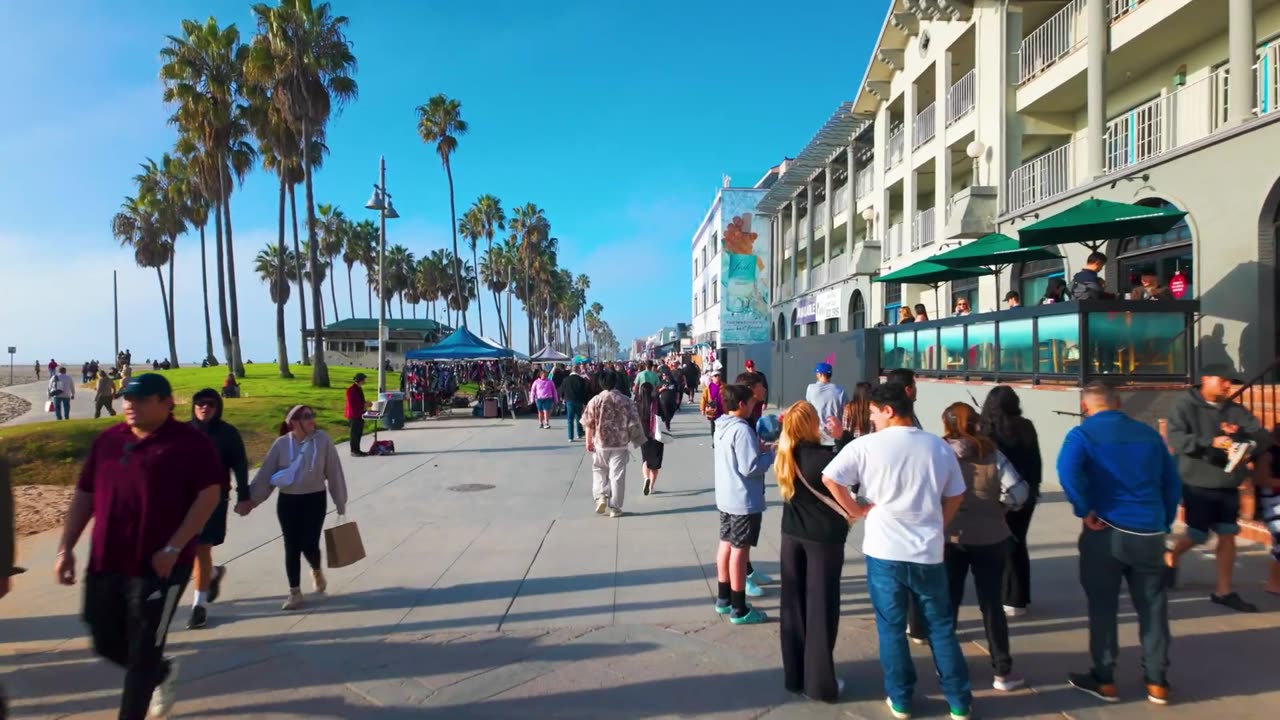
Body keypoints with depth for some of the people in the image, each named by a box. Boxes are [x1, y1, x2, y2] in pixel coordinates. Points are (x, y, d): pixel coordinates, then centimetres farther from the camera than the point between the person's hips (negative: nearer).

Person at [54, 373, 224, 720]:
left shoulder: (190, 442, -10)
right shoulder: (107, 440, 8)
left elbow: (209, 494, -14)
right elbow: (84, 496, 13)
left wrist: (173, 548, -18)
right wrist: (66, 548, 6)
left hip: (158, 565, -6)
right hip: (105, 563, 6)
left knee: (143, 650, 3)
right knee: (106, 642, 16)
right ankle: (163, 673, 43)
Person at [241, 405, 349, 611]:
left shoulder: (323, 439, -10)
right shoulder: (281, 444, -6)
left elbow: (334, 472, -5)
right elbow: (265, 474, -1)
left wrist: (340, 502, -2)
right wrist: (250, 500, -1)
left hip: (315, 500, -1)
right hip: (287, 501, 2)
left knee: (309, 545, -3)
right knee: (292, 547, 5)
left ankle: (317, 571, 32)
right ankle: (295, 592, 20)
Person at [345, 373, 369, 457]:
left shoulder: (359, 388, 14)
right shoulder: (351, 389, -15)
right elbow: (352, 403, -19)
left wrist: (365, 403, 6)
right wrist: (363, 406, -19)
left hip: (360, 414, 9)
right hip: (354, 415, -9)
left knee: (359, 433, 12)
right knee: (355, 433, -5)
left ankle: (357, 450, 19)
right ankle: (354, 451, 1)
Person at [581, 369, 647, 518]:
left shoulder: (595, 400, -5)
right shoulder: (625, 400, -6)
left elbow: (588, 423, -3)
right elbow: (633, 423, -5)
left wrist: (588, 441, 8)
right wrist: (637, 439, 9)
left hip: (601, 444, 1)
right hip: (620, 444, -1)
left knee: (599, 470, 19)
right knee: (617, 475, 4)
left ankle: (601, 496, 1)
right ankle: (615, 507, 8)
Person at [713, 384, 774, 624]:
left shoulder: (722, 426, 6)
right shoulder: (742, 429, -23)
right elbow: (750, 467, -25)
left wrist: (759, 449, 5)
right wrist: (771, 455, -11)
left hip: (726, 497, 9)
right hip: (744, 500, -9)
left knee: (726, 545, 17)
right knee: (739, 550, -1)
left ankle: (723, 598, 29)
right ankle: (739, 610, 9)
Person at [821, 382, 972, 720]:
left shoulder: (867, 445, -10)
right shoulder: (939, 447, 3)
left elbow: (830, 478, -17)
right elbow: (956, 496, 11)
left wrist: (856, 509, -5)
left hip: (884, 551, -3)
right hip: (929, 552, 3)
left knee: (891, 627, 11)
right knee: (941, 626, 17)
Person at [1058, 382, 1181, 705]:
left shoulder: (1083, 433, -5)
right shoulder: (1148, 433, 11)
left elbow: (1068, 472, -24)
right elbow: (1172, 483, 13)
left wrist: (1085, 511, -14)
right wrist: (1164, 522, 17)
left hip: (1107, 531, -4)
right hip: (1149, 533, 4)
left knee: (1102, 607, 7)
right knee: (1153, 607, 15)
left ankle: (1104, 680, 15)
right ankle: (1157, 682, 22)